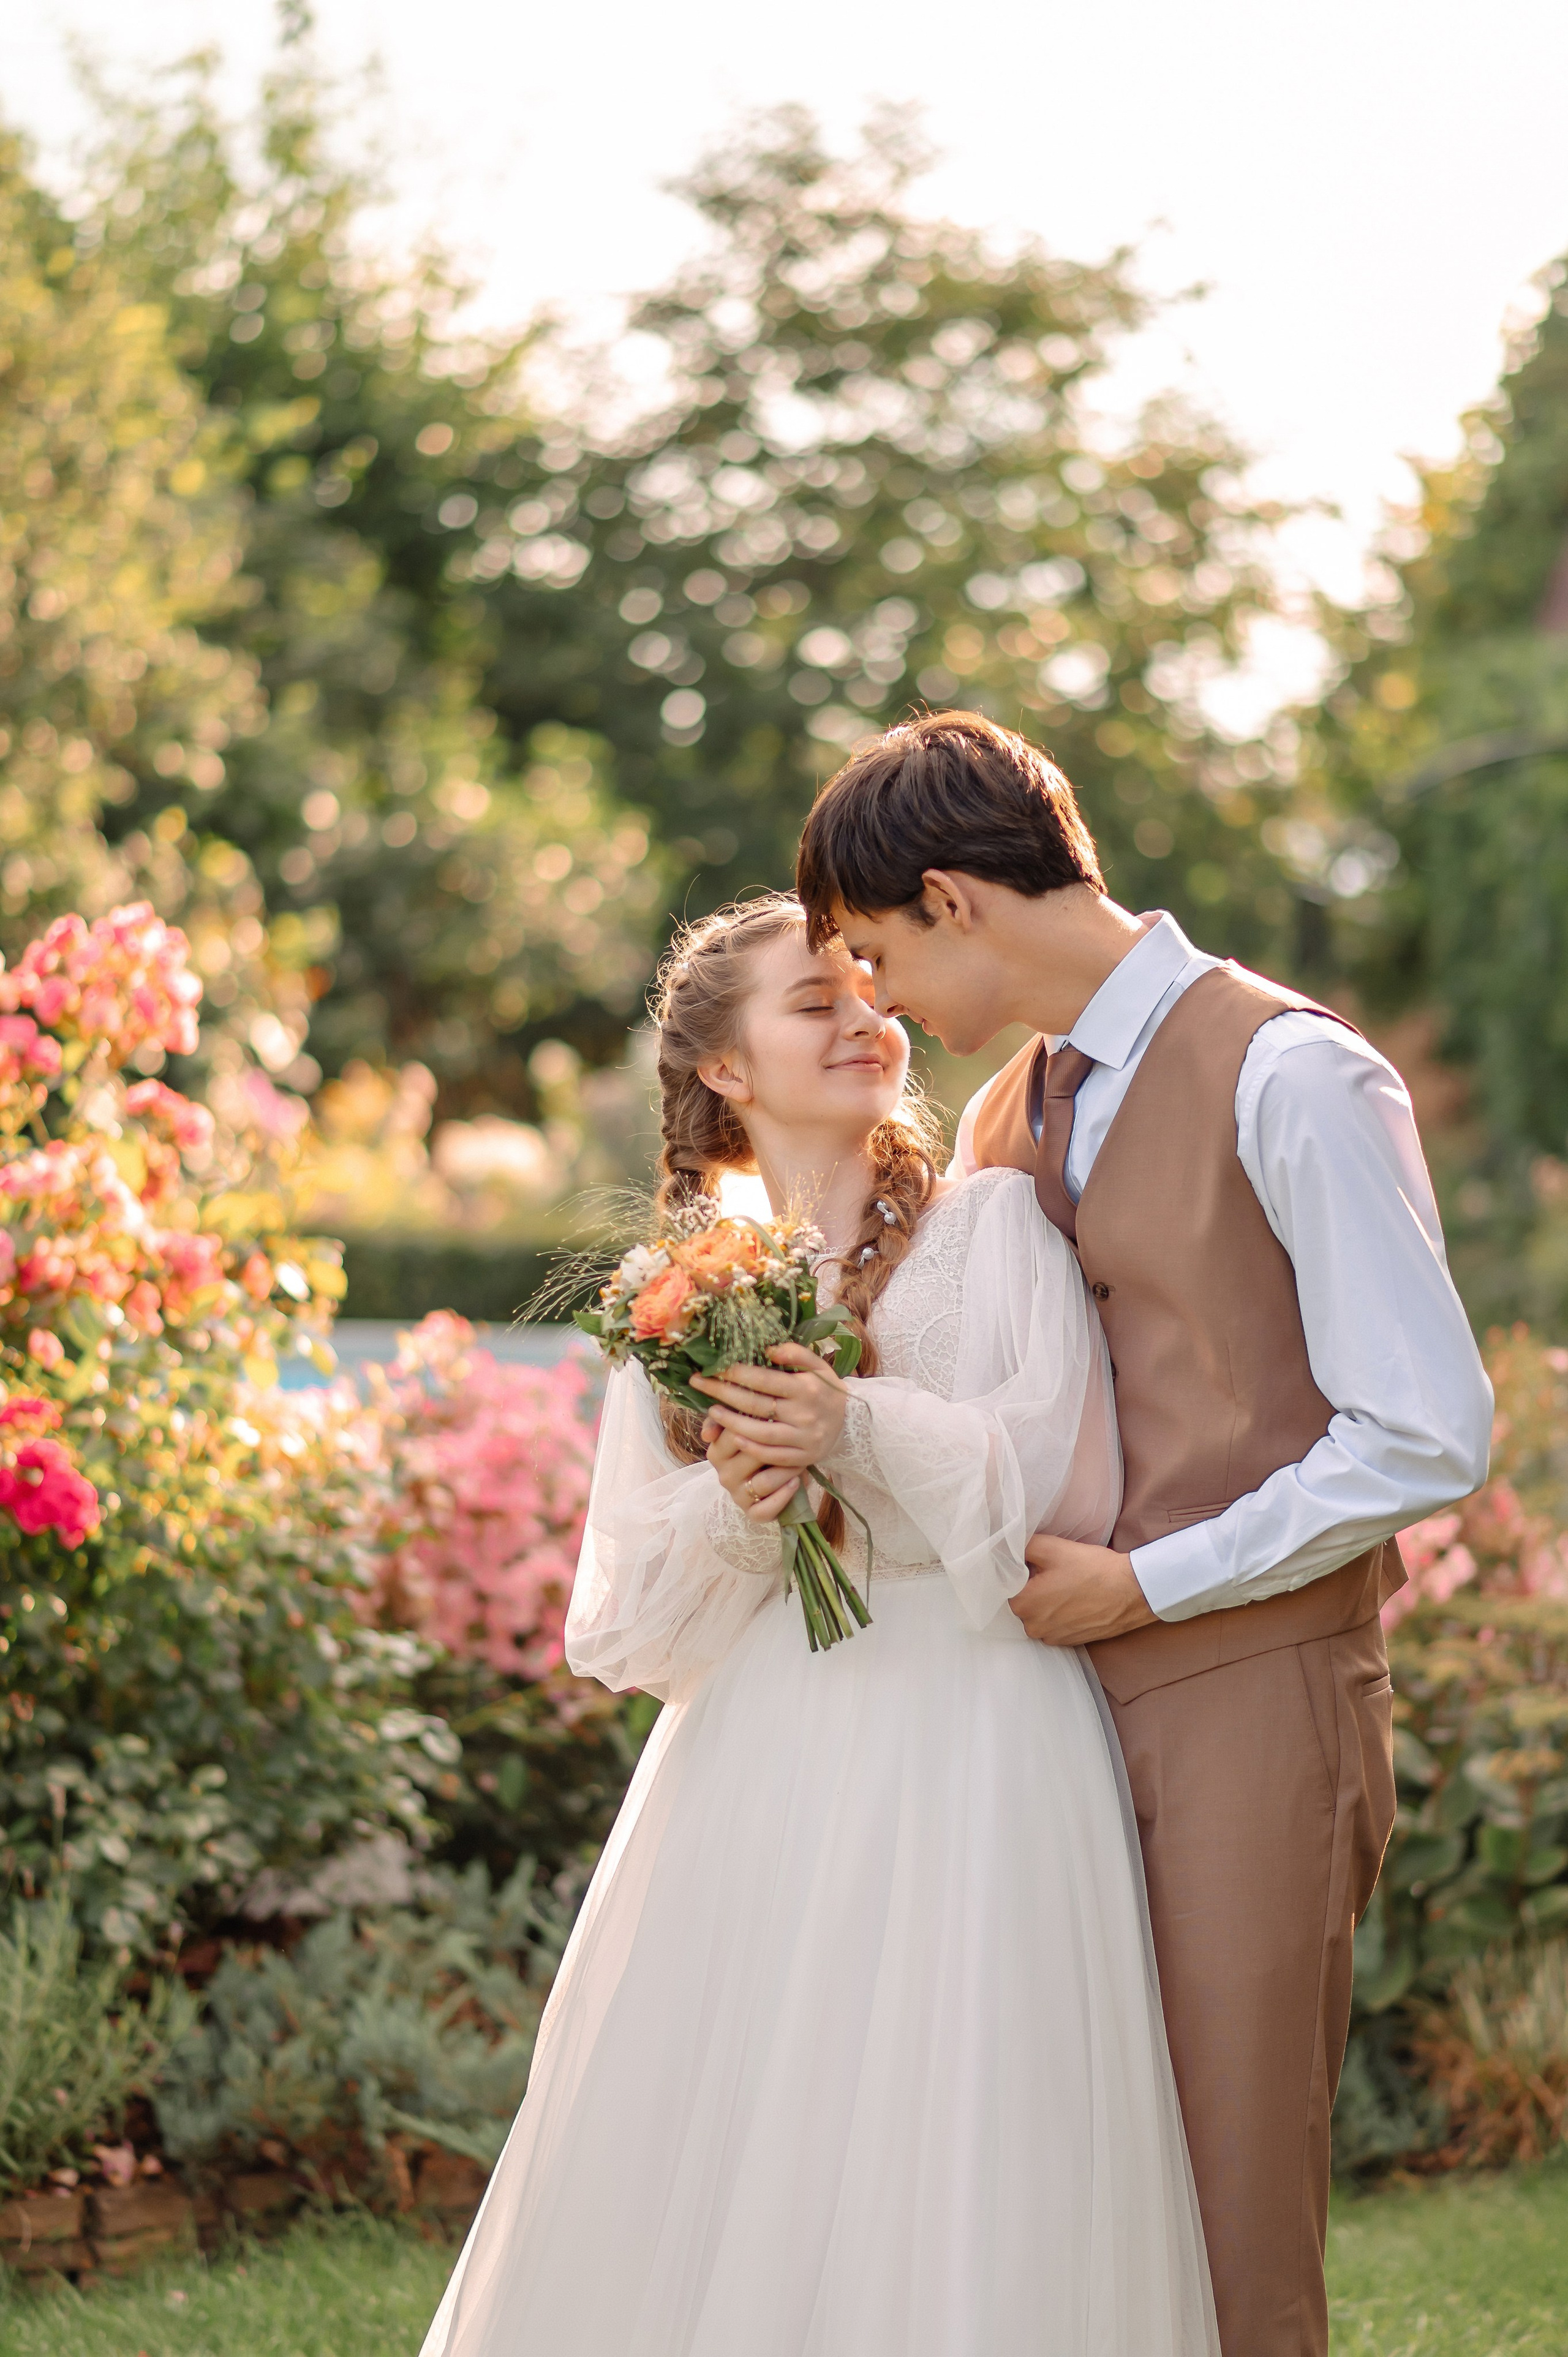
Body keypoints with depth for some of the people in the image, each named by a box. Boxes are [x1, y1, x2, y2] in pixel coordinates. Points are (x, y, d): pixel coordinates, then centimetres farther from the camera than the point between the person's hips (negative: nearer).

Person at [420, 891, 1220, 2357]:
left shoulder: (995, 1224, 3)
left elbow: (1075, 1484, -5)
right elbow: (633, 1603, 8)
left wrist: (867, 1431, -16)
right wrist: (729, 1504, -11)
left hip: (974, 1748, -2)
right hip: (766, 1761, 3)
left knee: (957, 2180, -3)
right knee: (712, 2163, 3)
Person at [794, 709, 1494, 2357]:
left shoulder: (1288, 1080, -9)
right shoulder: (1001, 1126, 14)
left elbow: (1427, 1438, -13)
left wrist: (1143, 1585, -10)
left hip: (1247, 1703, -6)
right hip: (1059, 1705, 7)